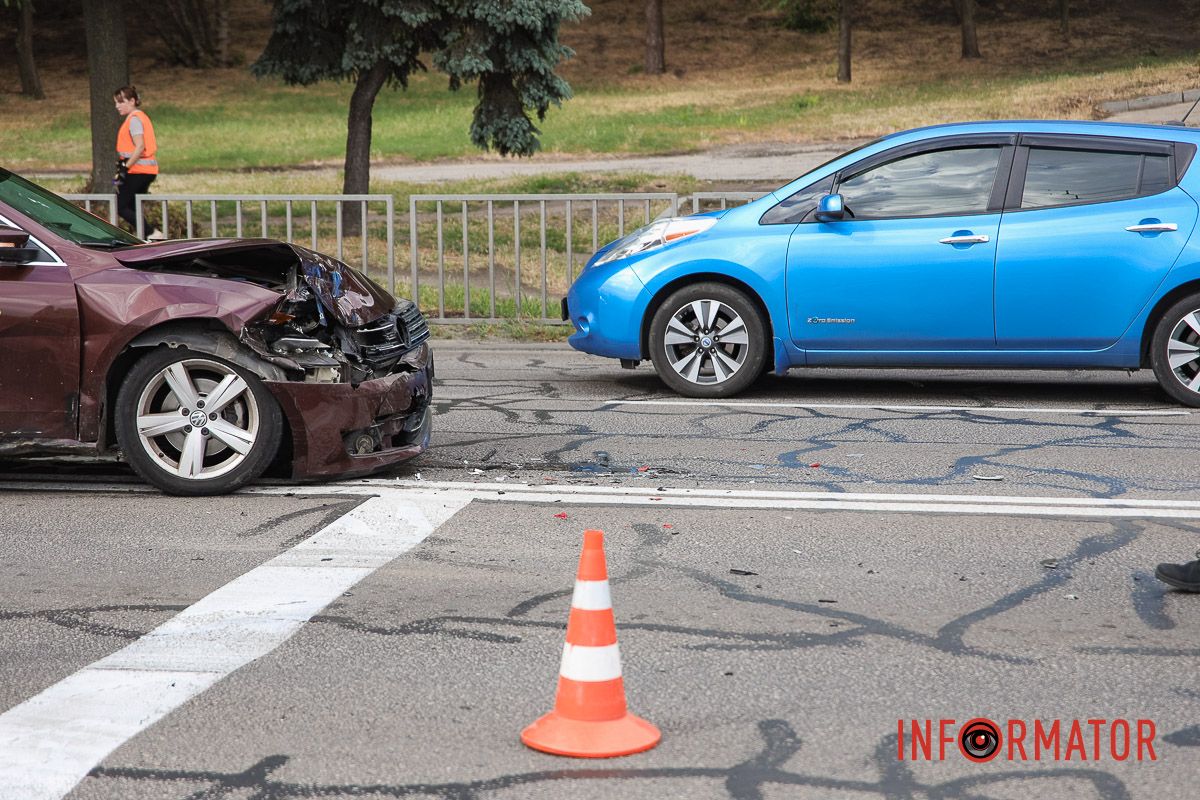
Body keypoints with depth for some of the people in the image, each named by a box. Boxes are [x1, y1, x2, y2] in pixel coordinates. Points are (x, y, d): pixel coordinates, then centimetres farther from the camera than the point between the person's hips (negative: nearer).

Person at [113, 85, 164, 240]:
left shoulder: (134, 118, -11)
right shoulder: (142, 116, 18)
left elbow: (140, 146, -22)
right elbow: (154, 145, 20)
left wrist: (125, 167, -23)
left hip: (138, 170, -10)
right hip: (148, 170, 10)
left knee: (120, 206, -7)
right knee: (132, 208, 13)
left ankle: (152, 234, -14)